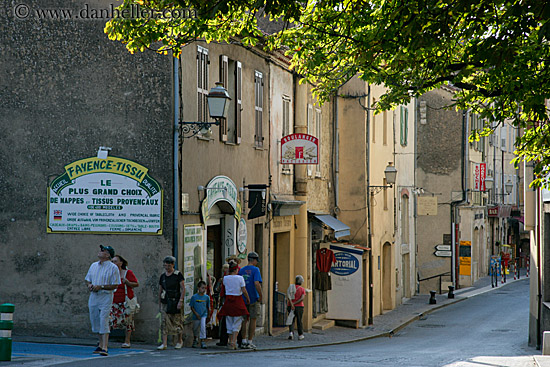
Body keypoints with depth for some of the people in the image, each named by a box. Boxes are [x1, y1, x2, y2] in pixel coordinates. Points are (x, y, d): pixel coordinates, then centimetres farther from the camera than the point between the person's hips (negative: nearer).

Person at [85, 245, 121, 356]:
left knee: (103, 321, -14)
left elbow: (115, 285, -9)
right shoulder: (94, 266, 13)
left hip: (106, 297, -7)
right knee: (95, 321, 10)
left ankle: (104, 348, -16)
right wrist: (89, 285, -2)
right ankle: (101, 344, 24)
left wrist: (101, 287, -18)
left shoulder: (113, 268, -6)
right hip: (93, 296, 7)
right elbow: (88, 279, 21)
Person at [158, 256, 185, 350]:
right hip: (165, 302, 3)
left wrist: (180, 301, -15)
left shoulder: (178, 274, -4)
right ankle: (164, 343, -10)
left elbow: (183, 289, -6)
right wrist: (159, 303, 15)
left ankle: (180, 341, 23)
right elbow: (160, 290, 17)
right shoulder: (163, 276, 9)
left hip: (175, 301, -3)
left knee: (177, 322, 3)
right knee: (164, 322, -7)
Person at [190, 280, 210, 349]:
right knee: (195, 329, 14)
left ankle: (202, 341, -16)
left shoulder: (206, 297, -3)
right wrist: (196, 314, -13)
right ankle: (195, 340, 40)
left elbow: (208, 307, 7)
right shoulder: (194, 297, -7)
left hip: (204, 315, 0)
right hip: (196, 316, 1)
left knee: (203, 327, -21)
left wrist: (209, 315, 8)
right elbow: (192, 307, -2)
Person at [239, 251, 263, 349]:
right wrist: (260, 296, -13)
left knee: (244, 320, 11)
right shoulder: (255, 270, -9)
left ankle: (244, 341, 9)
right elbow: (256, 283, -21)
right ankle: (250, 342, 0)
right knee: (253, 319, 2)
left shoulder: (241, 270, 8)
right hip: (253, 299, -5)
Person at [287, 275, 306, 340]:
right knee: (299, 321, 12)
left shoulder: (291, 287, 2)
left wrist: (291, 304, -19)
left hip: (290, 306, 1)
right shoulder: (302, 289, 0)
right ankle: (300, 335, 18)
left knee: (291, 321, 7)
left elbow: (288, 296, -14)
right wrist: (295, 303, -12)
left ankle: (291, 333, -14)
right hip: (299, 306, -1)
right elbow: (302, 298, -14)